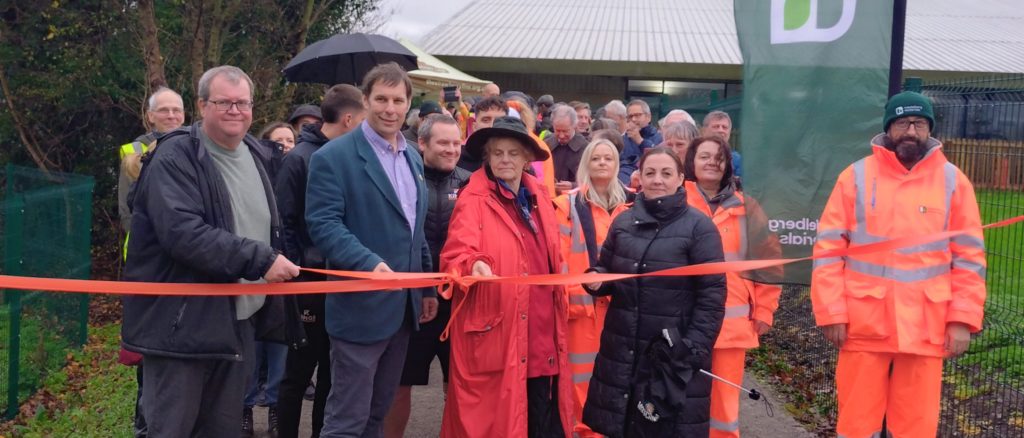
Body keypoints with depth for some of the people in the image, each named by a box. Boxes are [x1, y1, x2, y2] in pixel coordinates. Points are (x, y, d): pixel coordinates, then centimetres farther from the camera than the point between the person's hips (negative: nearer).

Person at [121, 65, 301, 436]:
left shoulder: (252, 155, 12)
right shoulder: (175, 158, -14)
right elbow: (182, 233, -28)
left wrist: (275, 262, 12)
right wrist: (259, 260, -27)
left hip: (238, 323, 8)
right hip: (182, 325, -7)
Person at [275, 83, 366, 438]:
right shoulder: (300, 159, -9)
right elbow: (284, 223, -12)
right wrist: (296, 280, -15)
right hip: (311, 282, -6)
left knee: (332, 373, 13)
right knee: (299, 373, 5)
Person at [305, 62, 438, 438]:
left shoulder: (412, 158, 14)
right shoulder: (333, 156, -9)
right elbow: (323, 224, -18)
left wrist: (427, 288, 18)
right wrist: (370, 263, -30)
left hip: (403, 307, 7)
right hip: (361, 307, -7)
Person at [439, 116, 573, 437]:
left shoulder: (539, 197, 12)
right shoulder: (474, 200, -7)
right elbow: (455, 255, -19)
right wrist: (474, 265, -39)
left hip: (543, 334, 6)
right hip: (494, 335, -6)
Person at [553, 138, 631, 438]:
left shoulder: (626, 208, 12)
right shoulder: (569, 205, -2)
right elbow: (559, 257, -7)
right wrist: (567, 297, -14)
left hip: (618, 305, 4)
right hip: (581, 304, -4)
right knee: (584, 376, -1)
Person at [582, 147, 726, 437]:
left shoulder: (699, 226, -7)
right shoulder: (623, 222, 8)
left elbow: (712, 293, -9)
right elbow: (607, 271, 17)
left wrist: (694, 349, -15)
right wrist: (597, 280, -6)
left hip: (674, 354, -4)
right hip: (622, 351, 5)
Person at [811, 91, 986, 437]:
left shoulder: (953, 181, 4)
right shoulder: (856, 176, 1)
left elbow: (969, 257, 5)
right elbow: (829, 248, -1)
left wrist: (963, 319, -2)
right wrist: (831, 313, -6)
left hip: (925, 328, 1)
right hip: (864, 325, -1)